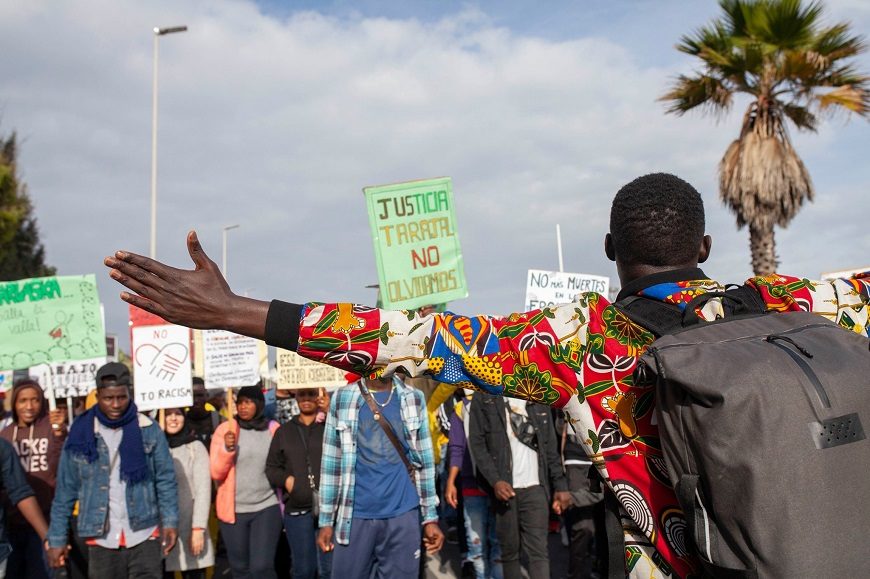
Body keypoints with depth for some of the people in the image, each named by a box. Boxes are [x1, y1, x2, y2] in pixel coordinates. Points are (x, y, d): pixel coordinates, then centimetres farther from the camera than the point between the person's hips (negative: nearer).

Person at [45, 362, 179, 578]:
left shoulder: (148, 430, -2)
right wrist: (57, 538, 3)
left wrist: (170, 521, -9)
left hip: (144, 536, -1)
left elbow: (166, 480, 1)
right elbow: (65, 490, 4)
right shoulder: (80, 434, 0)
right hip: (101, 540, 1)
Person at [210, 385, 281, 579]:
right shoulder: (225, 429, -2)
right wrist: (227, 449, -19)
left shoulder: (273, 429, 1)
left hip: (267, 507, 0)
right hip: (234, 510, 1)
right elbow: (216, 473, -6)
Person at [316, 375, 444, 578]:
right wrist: (326, 520, 2)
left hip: (403, 514, 1)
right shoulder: (342, 398, 0)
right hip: (356, 515, -1)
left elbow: (424, 460, 6)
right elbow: (332, 461, 2)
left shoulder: (414, 398, 4)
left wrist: (430, 517, 4)